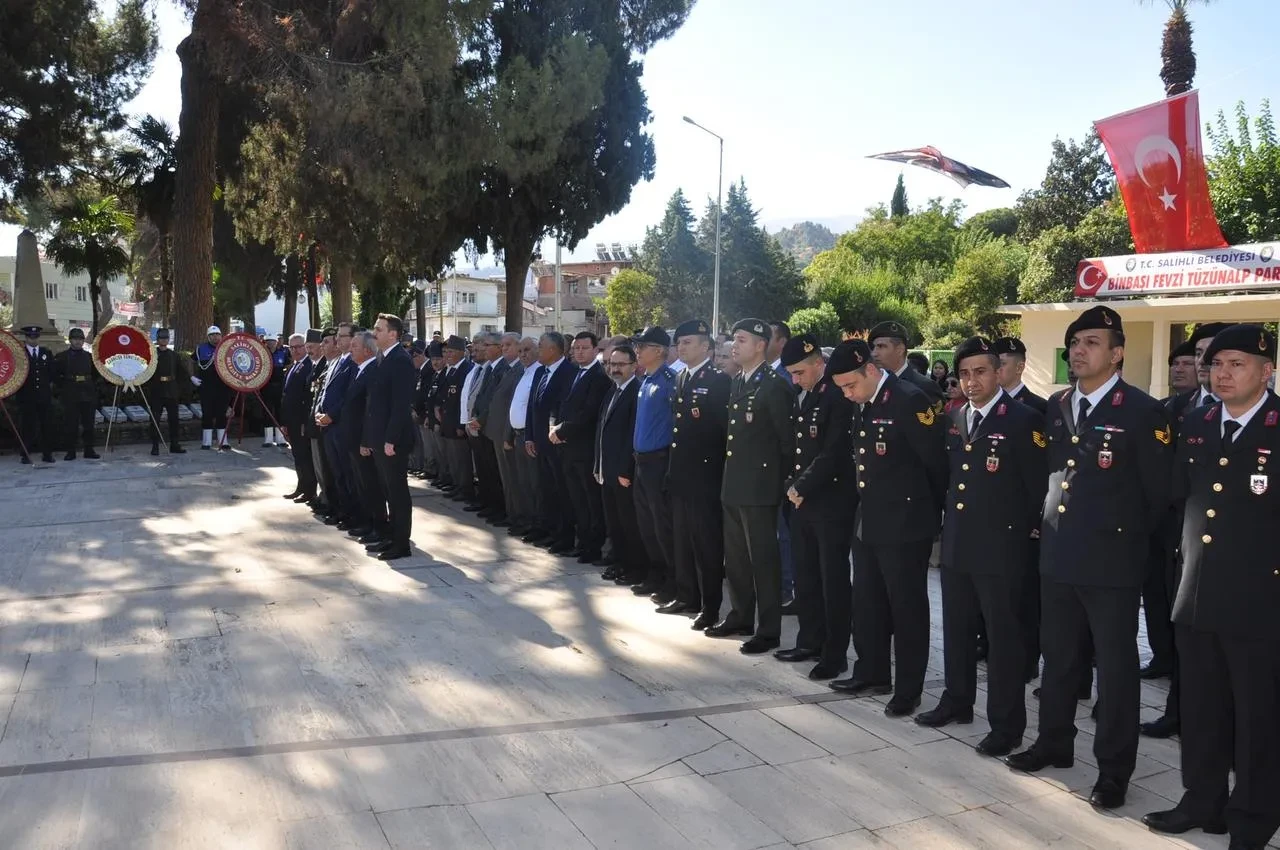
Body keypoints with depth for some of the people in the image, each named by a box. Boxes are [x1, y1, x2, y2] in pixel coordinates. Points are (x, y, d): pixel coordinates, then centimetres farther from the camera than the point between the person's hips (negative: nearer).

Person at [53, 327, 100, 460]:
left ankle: (89, 450, 12)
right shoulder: (61, 357, 2)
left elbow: (95, 374, 20)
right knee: (71, 425, -1)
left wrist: (92, 386, 9)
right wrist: (64, 386, -2)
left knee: (89, 424, 5)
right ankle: (70, 452, 4)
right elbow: (55, 374, 2)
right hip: (70, 397, -3)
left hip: (88, 395, 3)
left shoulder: (89, 356, 12)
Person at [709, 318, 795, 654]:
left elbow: (788, 438, -12)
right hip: (733, 482, 8)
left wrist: (780, 478, -8)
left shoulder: (775, 385, -12)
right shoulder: (736, 383, 13)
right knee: (735, 555, 16)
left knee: (763, 556, -2)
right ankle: (740, 616, 29)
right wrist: (729, 473, 14)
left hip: (759, 485, -8)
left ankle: (768, 630, 6)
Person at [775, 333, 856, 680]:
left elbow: (833, 453, -18)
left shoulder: (839, 396, -13)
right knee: (805, 576, 13)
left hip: (831, 502, -8)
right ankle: (810, 641, 26)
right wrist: (792, 485, 7)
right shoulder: (800, 397, 12)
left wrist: (802, 488, -11)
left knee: (833, 579, 0)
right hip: (801, 500, 8)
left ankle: (835, 654, 8)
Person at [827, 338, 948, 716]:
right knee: (866, 604, 17)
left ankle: (908, 689, 16)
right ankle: (872, 674, 32)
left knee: (907, 609, 4)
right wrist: (867, 505, 15)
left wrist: (937, 511, -3)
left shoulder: (910, 400, -18)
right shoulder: (862, 405, 7)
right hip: (868, 521, 8)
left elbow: (936, 461, -14)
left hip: (905, 524, -8)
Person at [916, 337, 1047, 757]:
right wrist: (948, 518, 15)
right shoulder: (955, 418, 10)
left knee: (1003, 635, 2)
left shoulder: (1023, 419, -11)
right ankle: (957, 701, 34)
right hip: (955, 542, 7)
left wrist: (1024, 531, -6)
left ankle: (1007, 724, 12)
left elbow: (1039, 485, -10)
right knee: (956, 628, 17)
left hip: (999, 547, -7)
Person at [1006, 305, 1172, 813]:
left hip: (1111, 561, -6)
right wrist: (1049, 527, 12)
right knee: (1058, 657, 17)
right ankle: (1054, 743, 33)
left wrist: (1129, 539, 1)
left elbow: (1159, 492, -6)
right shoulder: (1056, 407, 9)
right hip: (1057, 556, 6)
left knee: (1115, 665, 5)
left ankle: (1113, 769, 17)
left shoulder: (1142, 411, -10)